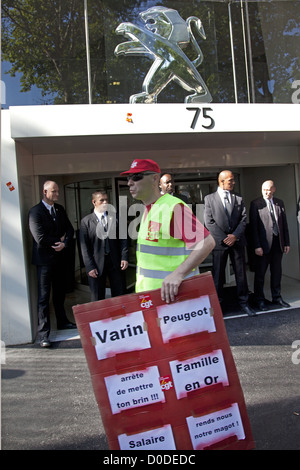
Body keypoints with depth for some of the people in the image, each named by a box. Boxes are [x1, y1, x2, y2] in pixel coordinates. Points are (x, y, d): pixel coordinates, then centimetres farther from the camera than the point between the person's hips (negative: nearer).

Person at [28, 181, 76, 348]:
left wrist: (65, 243, -11)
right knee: (44, 296, -2)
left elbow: (70, 229, 7)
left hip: (60, 257, 7)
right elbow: (40, 238, -20)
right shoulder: (35, 212, -12)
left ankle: (62, 321, 34)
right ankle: (44, 333, 6)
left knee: (60, 293, 18)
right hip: (45, 259, -7)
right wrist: (59, 241, -8)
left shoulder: (60, 209, 9)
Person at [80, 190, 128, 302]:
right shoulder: (86, 221, -2)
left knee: (120, 296, 11)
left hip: (115, 262, 2)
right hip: (97, 264, -2)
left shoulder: (115, 217, 5)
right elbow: (84, 246, -4)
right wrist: (90, 267, -9)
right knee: (97, 299, 9)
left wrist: (124, 257, -4)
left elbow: (123, 238, 6)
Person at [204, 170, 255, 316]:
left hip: (237, 241, 3)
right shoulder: (209, 198, 3)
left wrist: (235, 235, -11)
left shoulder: (239, 199, 12)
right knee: (218, 275, 3)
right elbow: (209, 222, -5)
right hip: (219, 242, -2)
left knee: (241, 273, 8)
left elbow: (243, 219, 5)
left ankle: (243, 302, 20)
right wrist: (224, 238, -11)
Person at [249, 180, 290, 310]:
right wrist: (257, 246, -13)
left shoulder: (280, 203, 10)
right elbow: (253, 226, -8)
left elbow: (284, 223, 12)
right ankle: (259, 299, 16)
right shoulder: (256, 204, -4)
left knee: (277, 272, 13)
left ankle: (277, 297, 27)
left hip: (278, 242, 5)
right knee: (260, 273, 4)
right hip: (263, 243, -4)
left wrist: (287, 242, 8)